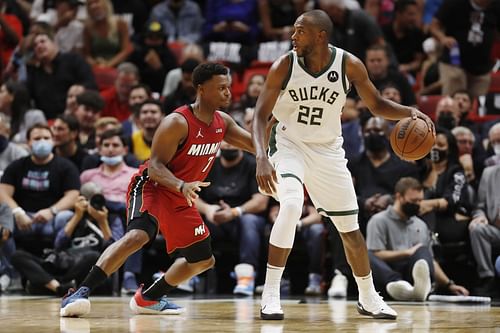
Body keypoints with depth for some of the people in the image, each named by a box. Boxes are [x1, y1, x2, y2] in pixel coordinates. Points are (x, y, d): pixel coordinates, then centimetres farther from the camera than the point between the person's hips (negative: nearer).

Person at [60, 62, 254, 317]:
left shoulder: (222, 123, 2)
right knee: (138, 235, -35)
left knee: (203, 260, 12)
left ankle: (147, 298, 26)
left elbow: (255, 145, 13)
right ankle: (80, 293, -37)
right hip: (152, 187, -8)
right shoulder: (178, 123, -22)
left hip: (181, 199, 9)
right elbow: (155, 166, -24)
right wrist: (182, 186, -40)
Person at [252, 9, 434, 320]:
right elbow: (261, 115, -13)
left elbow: (377, 105, -2)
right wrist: (262, 158, -29)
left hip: (328, 150, 3)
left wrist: (410, 112, -22)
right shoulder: (284, 66, -17)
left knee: (350, 227, 9)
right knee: (291, 206, -29)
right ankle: (271, 295, -22)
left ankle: (368, 297, 30)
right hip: (290, 145, -2)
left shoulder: (349, 65, -14)